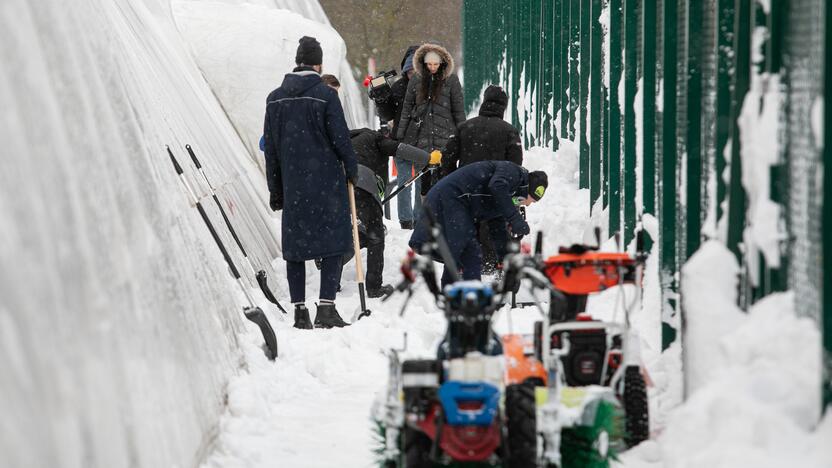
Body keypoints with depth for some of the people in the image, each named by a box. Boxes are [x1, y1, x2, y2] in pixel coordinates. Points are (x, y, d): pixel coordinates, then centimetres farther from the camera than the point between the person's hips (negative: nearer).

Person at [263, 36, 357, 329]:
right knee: (333, 242, 1)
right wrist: (351, 168, 9)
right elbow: (340, 138, -8)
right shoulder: (325, 95, -8)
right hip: (327, 181, -4)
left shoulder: (275, 99, 7)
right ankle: (326, 308, -8)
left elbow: (270, 148, 10)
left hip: (292, 183, 4)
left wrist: (275, 189, 16)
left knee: (295, 245, 9)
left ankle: (299, 311, 8)